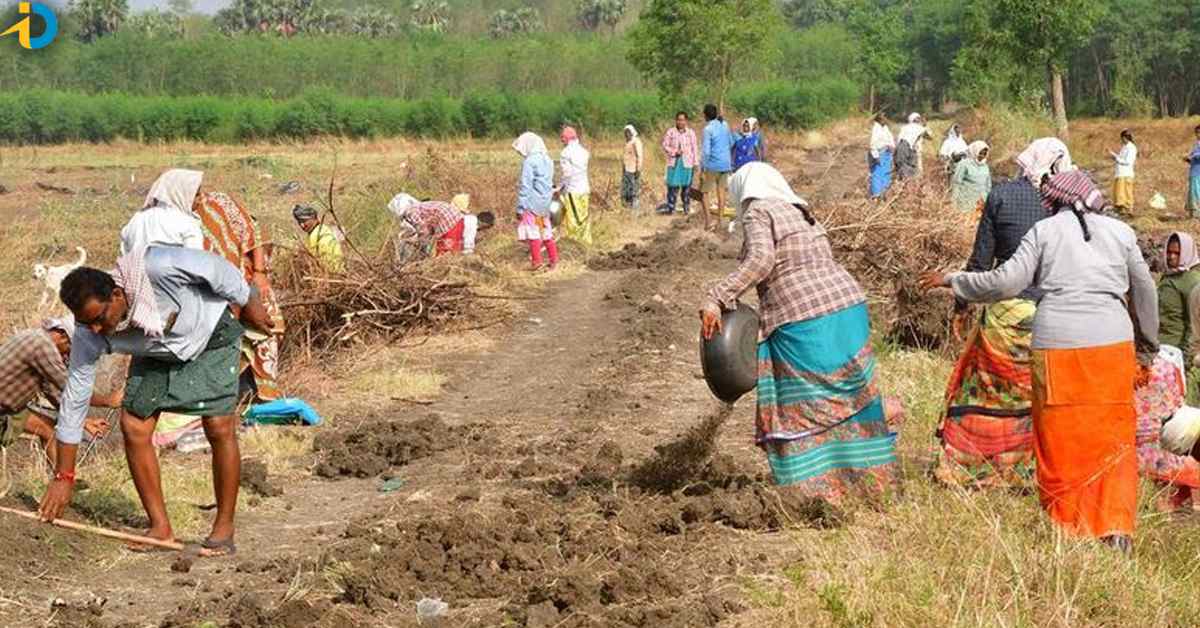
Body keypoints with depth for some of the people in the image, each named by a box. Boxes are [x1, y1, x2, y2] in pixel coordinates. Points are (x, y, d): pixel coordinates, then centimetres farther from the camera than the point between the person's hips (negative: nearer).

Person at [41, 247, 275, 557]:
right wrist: (63, 477, -14)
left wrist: (249, 303, -7)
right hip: (156, 354, 4)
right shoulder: (88, 335, -26)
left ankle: (224, 529, -1)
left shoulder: (156, 267, -41)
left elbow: (216, 268, -23)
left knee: (220, 427, -13)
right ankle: (160, 527, 3)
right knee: (133, 426, -9)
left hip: (211, 334, -4)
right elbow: (74, 399, -17)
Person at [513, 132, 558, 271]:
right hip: (545, 202, 8)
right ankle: (554, 260, 19)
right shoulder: (547, 160, 9)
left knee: (533, 233, -1)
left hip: (533, 202, -8)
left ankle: (537, 263, -1)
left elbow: (525, 187, -15)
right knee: (546, 232, 15)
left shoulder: (529, 162, -15)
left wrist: (520, 207, -12)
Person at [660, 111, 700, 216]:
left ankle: (686, 209, 11)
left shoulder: (691, 133, 5)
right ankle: (670, 208, 0)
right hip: (674, 163, -1)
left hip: (687, 164, 1)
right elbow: (665, 146, 3)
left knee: (686, 186, 2)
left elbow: (695, 148, 6)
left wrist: (696, 163, 3)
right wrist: (674, 152, -12)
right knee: (673, 186, -6)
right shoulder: (670, 132, 3)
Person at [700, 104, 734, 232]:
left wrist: (702, 170, -14)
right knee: (721, 192, 10)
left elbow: (706, 151, -18)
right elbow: (731, 143, 16)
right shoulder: (724, 125, 4)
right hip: (725, 164, 6)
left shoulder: (708, 129, -15)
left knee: (704, 191, 9)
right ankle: (719, 222, 11)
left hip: (712, 165, -6)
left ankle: (707, 220, -3)